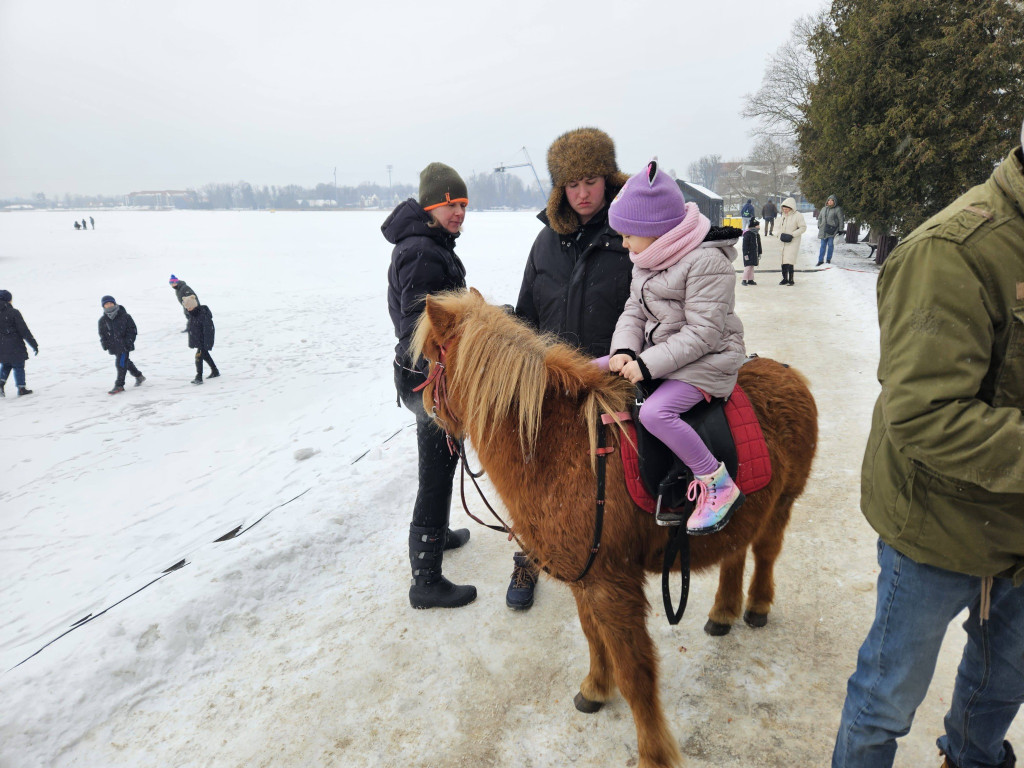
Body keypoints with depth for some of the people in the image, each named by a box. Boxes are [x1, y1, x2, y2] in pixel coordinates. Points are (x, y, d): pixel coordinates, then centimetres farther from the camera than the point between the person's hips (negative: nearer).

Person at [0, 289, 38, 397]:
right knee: (18, 366, 6)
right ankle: (21, 388, 9)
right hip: (14, 347, -5)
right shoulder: (13, 313, -13)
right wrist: (34, 345, -8)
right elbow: (24, 331, -13)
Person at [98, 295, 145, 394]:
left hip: (124, 345, -5)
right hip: (114, 346, 5)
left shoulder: (124, 316, -6)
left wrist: (129, 340, -14)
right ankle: (138, 376, 37)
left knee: (121, 363, -12)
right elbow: (102, 333, 14)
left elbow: (132, 329, -4)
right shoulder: (103, 320, 5)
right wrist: (104, 343, -2)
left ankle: (119, 385, -9)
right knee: (126, 361, 17)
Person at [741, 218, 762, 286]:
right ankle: (744, 280, -3)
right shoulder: (747, 234, -13)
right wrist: (746, 254, -19)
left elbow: (759, 245, 20)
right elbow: (745, 245, -15)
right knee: (748, 267, -8)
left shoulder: (757, 235, 12)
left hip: (754, 254, 8)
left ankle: (750, 280, 16)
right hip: (749, 254, -8)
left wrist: (759, 254, 20)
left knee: (752, 267, 11)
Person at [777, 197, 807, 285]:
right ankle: (785, 278, 18)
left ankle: (790, 279, -7)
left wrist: (792, 235, -17)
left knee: (789, 260, -14)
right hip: (784, 242, 7)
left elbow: (803, 228, -11)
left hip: (793, 242, -7)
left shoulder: (798, 215, -10)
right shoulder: (784, 215, 11)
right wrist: (780, 234, 2)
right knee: (783, 260, 7)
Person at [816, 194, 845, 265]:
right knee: (823, 245, 5)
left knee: (830, 244, -1)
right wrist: (819, 226, 16)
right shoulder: (824, 209, 12)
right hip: (823, 230, 4)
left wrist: (840, 229, -4)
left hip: (832, 230, -4)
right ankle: (820, 260, 9)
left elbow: (841, 220, -2)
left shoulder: (837, 209, -3)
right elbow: (819, 218, 23)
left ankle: (828, 259, 11)